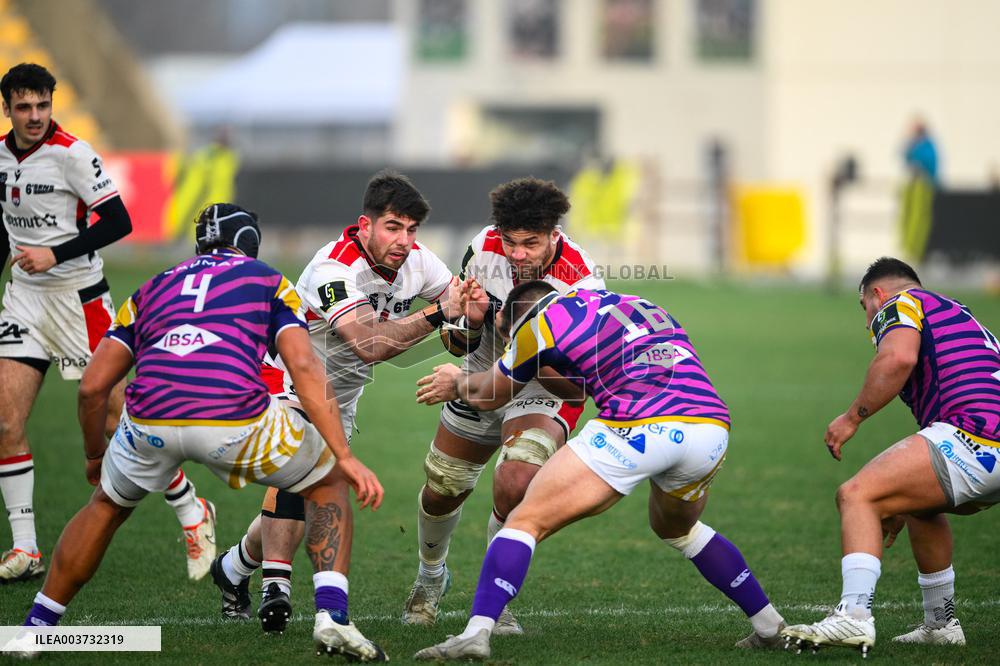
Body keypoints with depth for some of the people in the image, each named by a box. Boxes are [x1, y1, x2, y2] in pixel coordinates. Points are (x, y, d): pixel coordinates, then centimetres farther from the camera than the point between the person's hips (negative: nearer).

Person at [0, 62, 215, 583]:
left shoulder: (72, 154, -14)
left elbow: (118, 222, -16)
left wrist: (54, 254, -21)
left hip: (78, 297, -6)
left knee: (117, 419, -4)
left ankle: (192, 512, 15)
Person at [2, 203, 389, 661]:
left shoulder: (151, 289, 30)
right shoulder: (269, 281, 23)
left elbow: (92, 387, 23)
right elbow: (304, 368, 6)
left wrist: (94, 456, 40)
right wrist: (345, 457, 4)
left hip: (150, 417, 3)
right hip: (236, 418, -3)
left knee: (107, 506, 33)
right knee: (327, 481, 24)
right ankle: (331, 617, 9)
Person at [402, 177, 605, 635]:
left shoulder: (581, 285, -29)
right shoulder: (485, 248, -18)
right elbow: (458, 344, -6)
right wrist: (469, 322, -30)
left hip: (544, 395, -4)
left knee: (515, 486, -28)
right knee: (441, 491, 14)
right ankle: (431, 576, 47)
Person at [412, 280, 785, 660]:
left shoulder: (541, 320, 13)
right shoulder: (637, 305, 33)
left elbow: (487, 397, 29)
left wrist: (458, 383, 52)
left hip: (637, 429, -6)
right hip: (712, 426, 6)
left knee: (526, 522, 4)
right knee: (678, 529, 35)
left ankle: (476, 633, -12)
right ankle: (769, 626, 33)